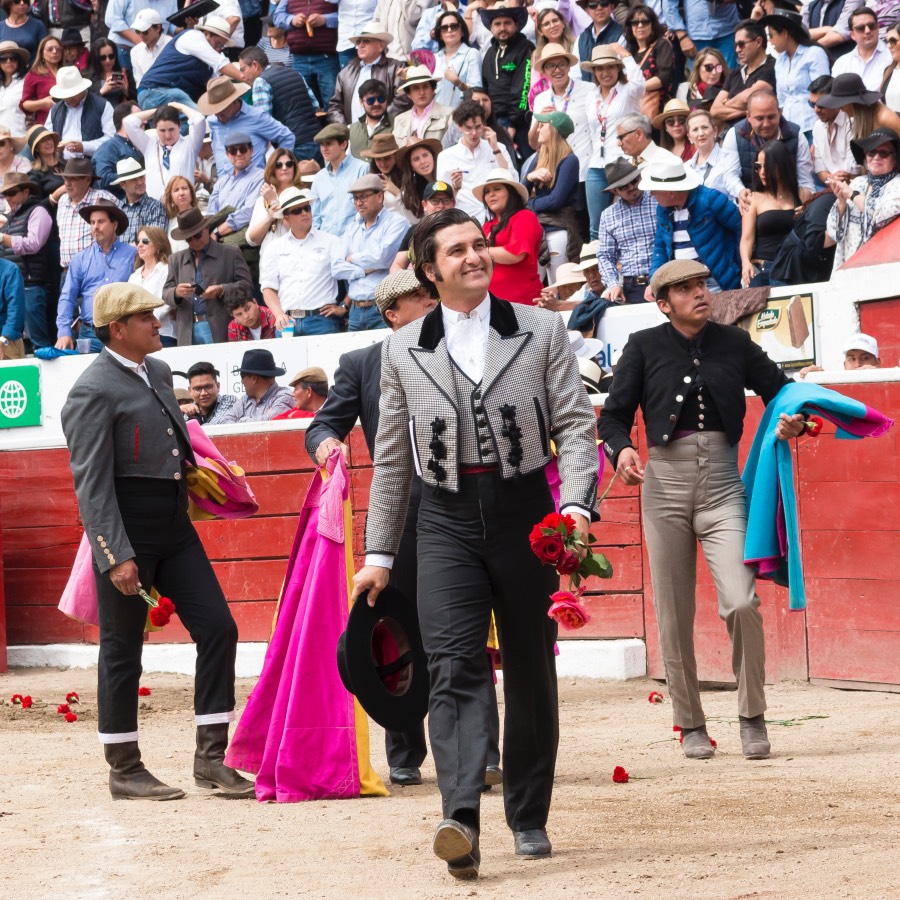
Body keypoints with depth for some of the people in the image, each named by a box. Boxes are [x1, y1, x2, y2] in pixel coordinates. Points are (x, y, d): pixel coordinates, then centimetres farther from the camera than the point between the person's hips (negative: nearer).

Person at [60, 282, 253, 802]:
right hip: (125, 530, -8)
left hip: (175, 525, 8)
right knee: (122, 649, 3)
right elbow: (91, 484, -18)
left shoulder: (159, 372, 11)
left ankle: (211, 758, 8)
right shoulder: (95, 392, -14)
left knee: (218, 627, 2)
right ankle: (125, 771, 13)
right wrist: (116, 556, -23)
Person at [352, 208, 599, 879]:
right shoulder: (403, 350, 7)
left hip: (524, 513, 1)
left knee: (531, 672, 8)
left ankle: (529, 818, 22)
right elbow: (392, 457, 12)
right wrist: (379, 553, 12)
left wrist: (576, 503, -16)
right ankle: (461, 822, -30)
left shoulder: (541, 331, 4)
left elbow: (575, 424, 0)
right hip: (447, 521, 0)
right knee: (455, 666, -16)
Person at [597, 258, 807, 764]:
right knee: (674, 617, 3)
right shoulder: (645, 347, 5)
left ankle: (753, 717, 2)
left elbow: (782, 390, 11)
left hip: (722, 484, 0)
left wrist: (795, 421, -11)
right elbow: (614, 415, 5)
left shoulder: (734, 344, 8)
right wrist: (621, 449, -16)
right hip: (665, 482, 0)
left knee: (741, 602, -15)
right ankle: (691, 726, 17)